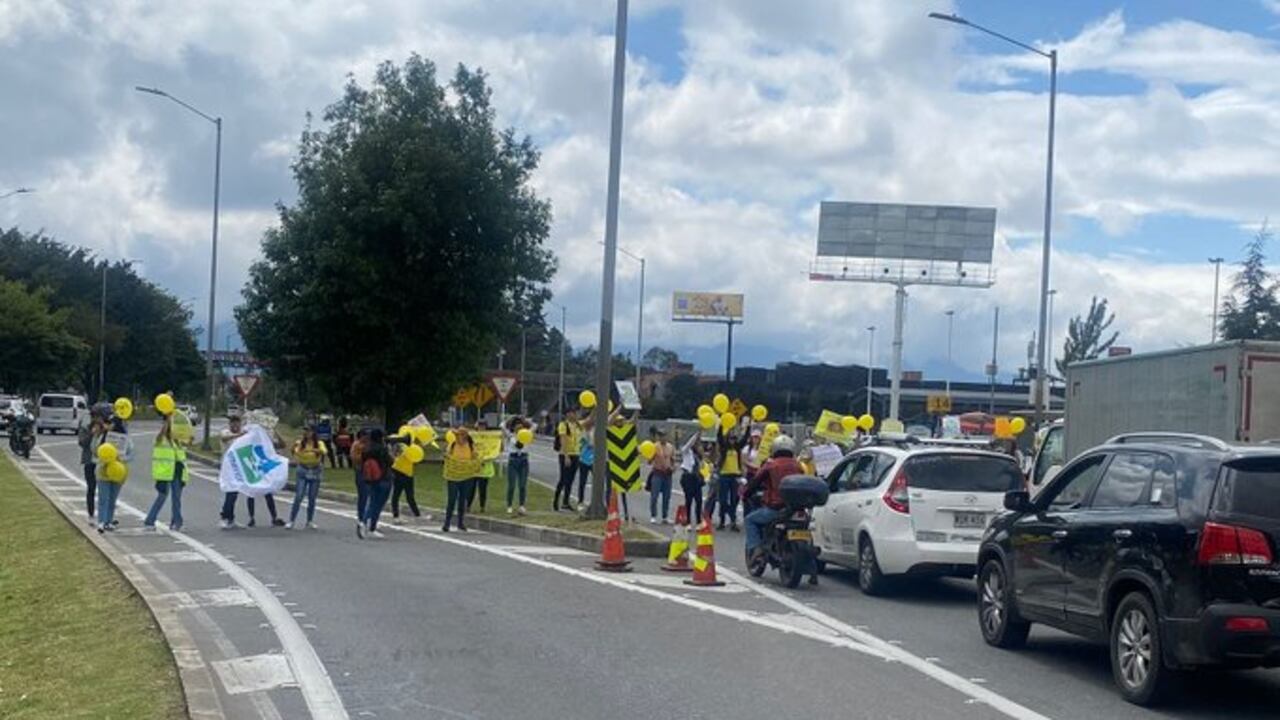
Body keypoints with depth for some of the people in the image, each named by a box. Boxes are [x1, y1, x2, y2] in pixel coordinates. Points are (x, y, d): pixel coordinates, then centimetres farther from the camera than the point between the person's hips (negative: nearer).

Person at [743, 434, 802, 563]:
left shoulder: (771, 465, -1)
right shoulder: (797, 466, 12)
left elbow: (755, 481, 4)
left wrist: (745, 493, 22)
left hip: (775, 508, -5)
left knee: (750, 520, 13)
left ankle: (755, 548, -4)